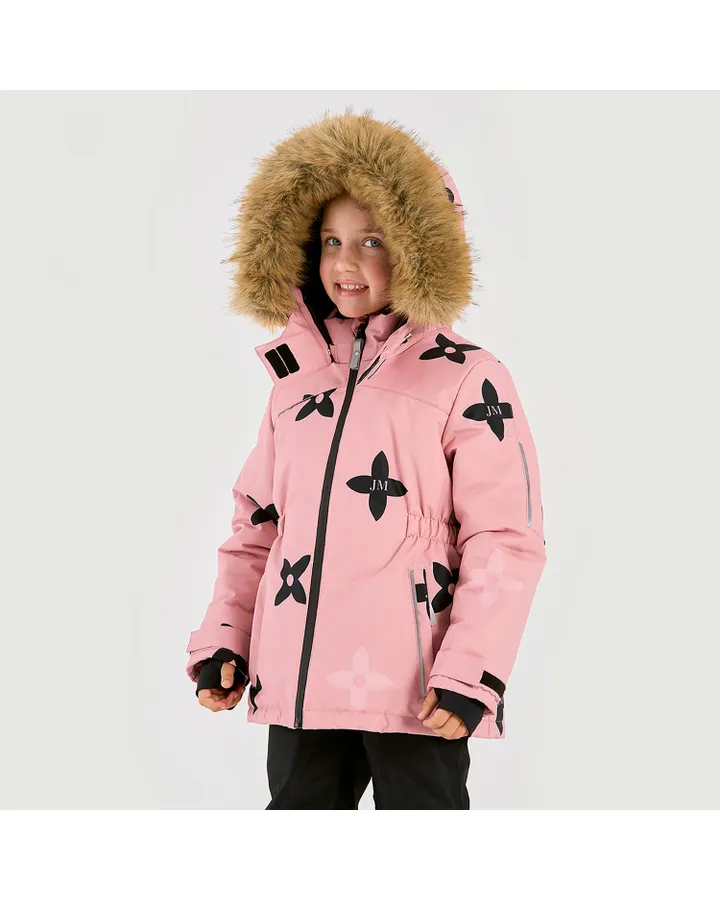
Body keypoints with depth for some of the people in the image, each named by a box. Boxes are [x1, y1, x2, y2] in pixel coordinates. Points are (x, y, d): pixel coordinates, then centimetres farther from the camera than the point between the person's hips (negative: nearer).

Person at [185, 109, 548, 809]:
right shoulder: (296, 380, 15)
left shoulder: (467, 380, -3)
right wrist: (224, 639, 7)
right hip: (298, 681, 6)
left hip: (415, 692, -5)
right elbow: (256, 527, 18)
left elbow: (505, 539, -8)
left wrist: (469, 672, -14)